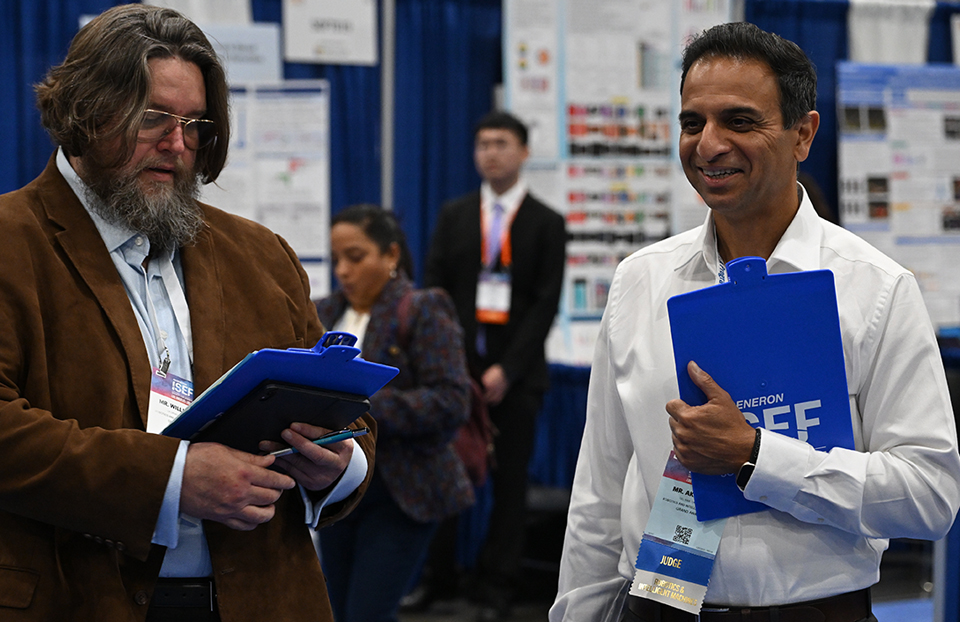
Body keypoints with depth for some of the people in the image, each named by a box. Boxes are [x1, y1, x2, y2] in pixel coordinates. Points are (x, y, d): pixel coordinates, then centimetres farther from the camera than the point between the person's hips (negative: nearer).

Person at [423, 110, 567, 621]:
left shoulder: (545, 224, 3)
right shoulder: (454, 216, 11)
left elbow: (545, 304, -3)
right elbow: (434, 290, 8)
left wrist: (507, 369, -11)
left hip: (514, 373, -2)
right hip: (456, 365, 2)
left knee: (509, 482, 1)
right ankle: (436, 575, 8)